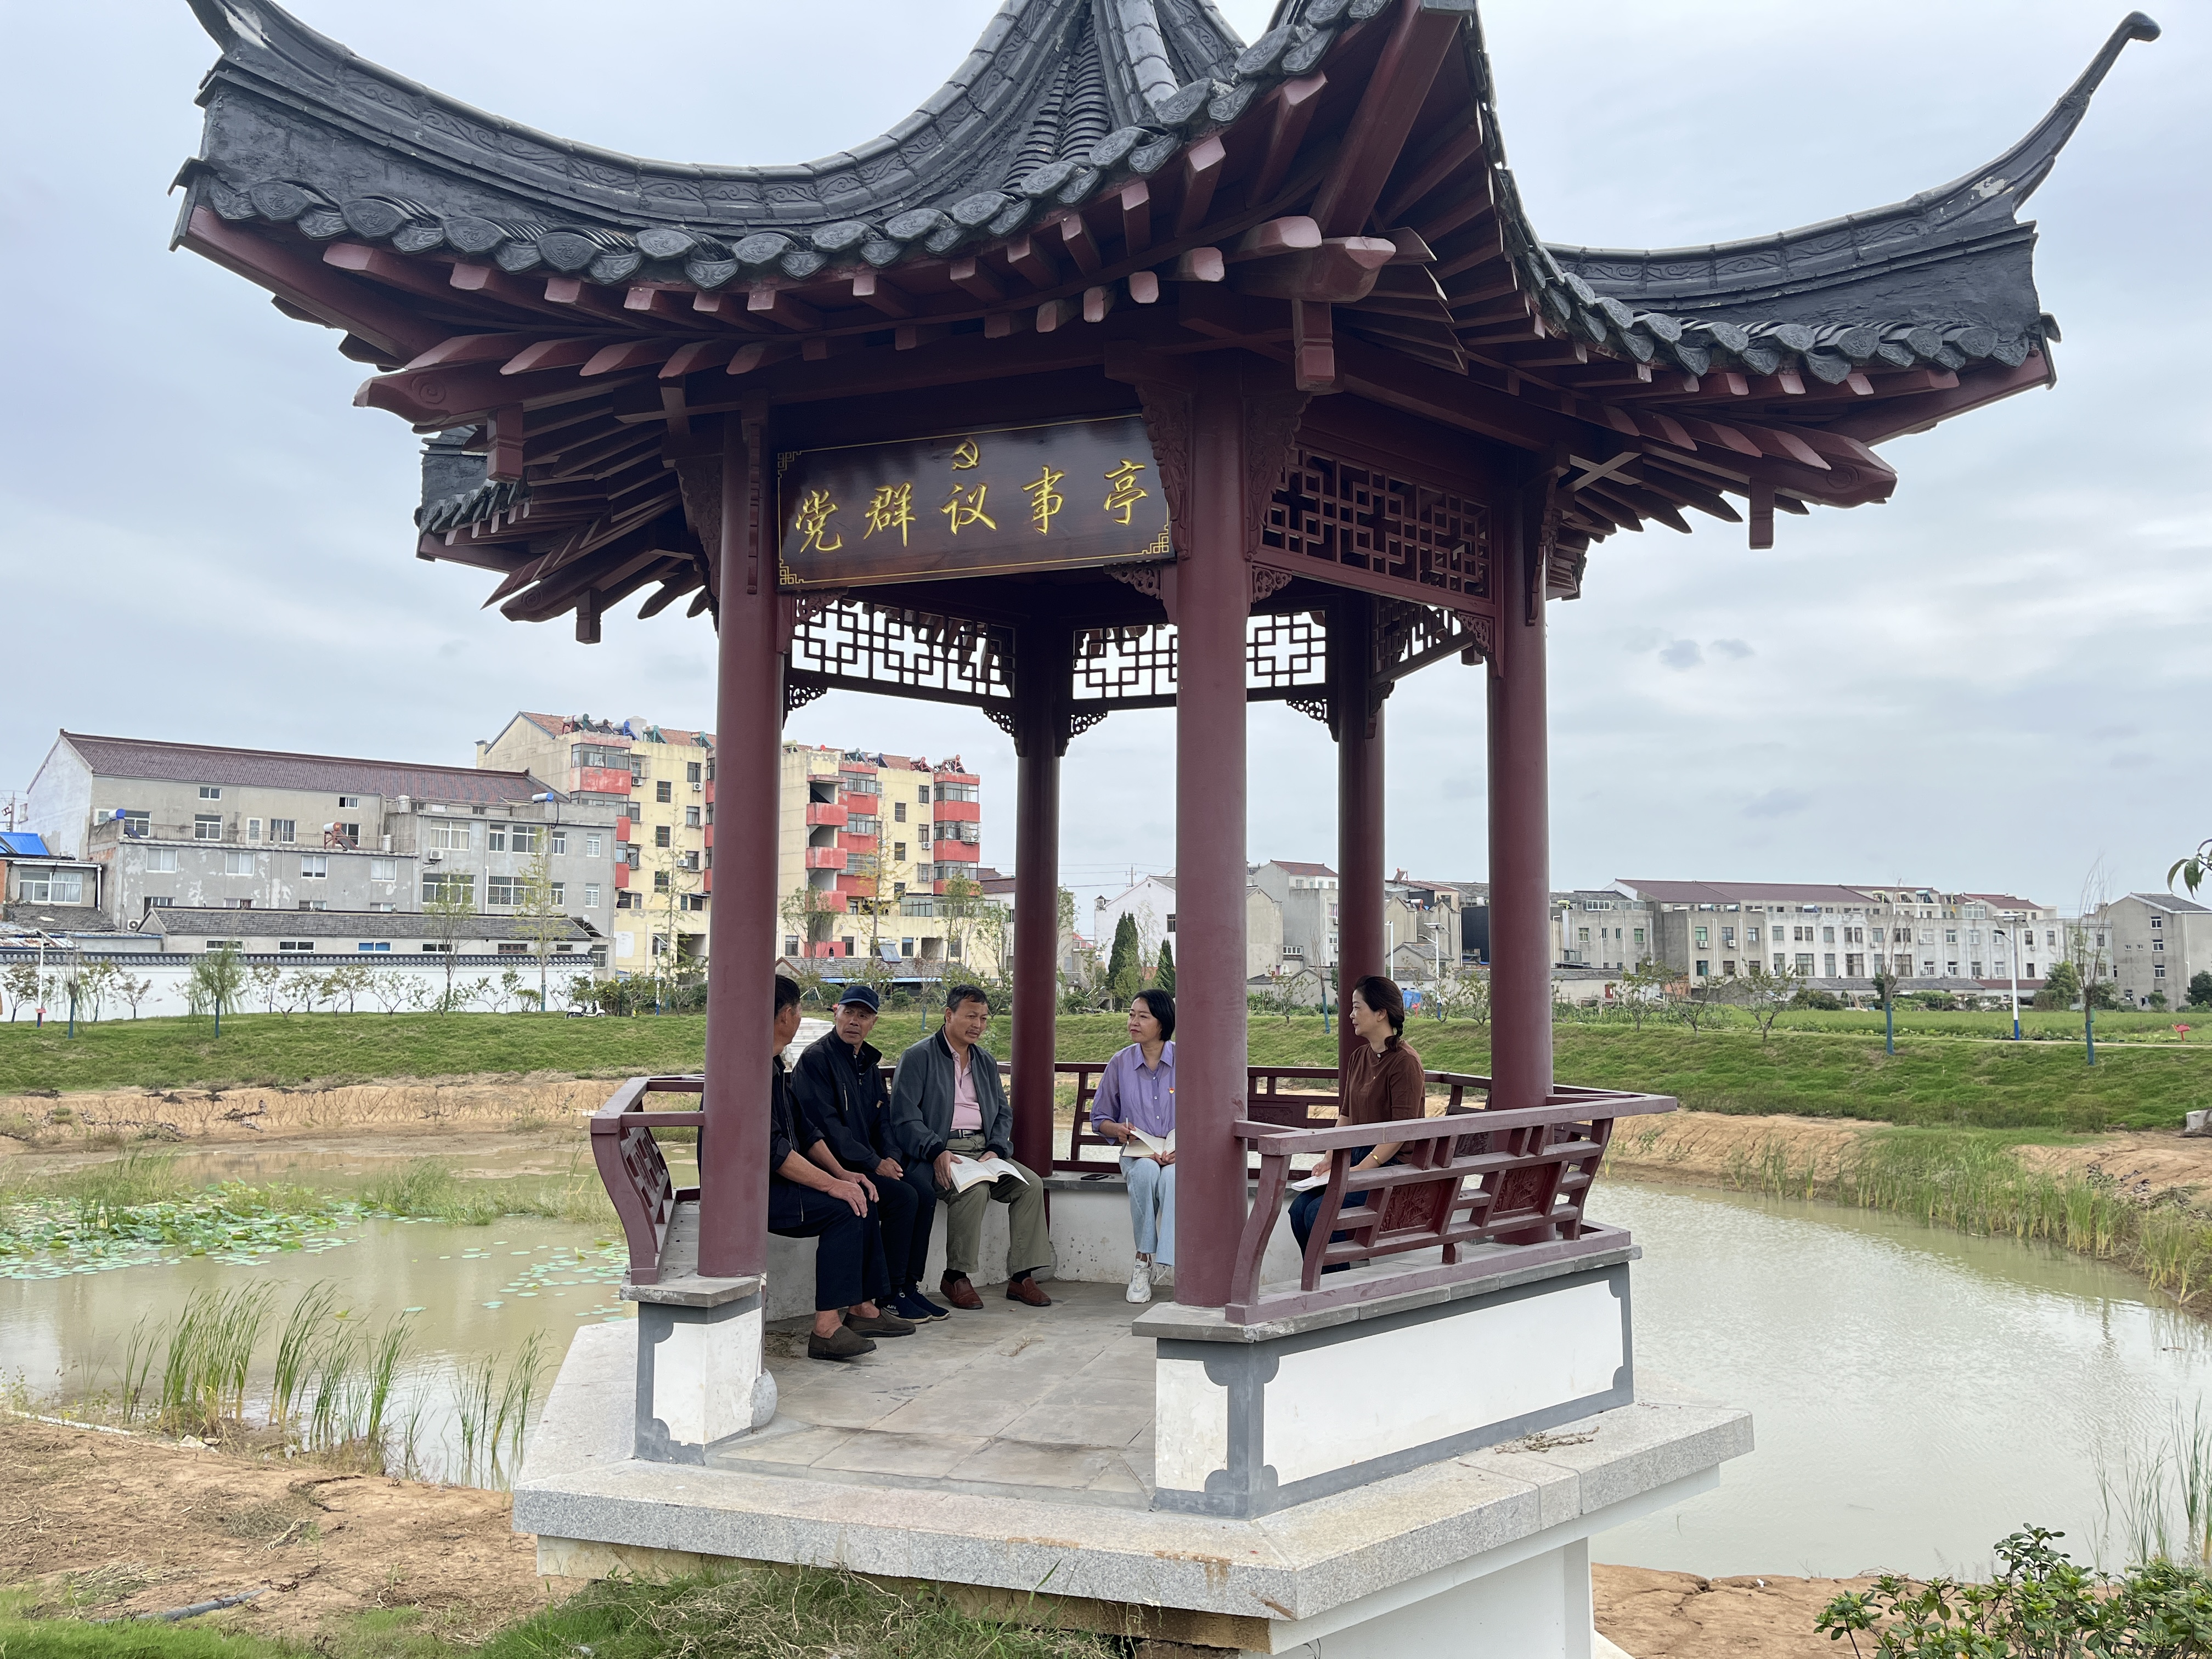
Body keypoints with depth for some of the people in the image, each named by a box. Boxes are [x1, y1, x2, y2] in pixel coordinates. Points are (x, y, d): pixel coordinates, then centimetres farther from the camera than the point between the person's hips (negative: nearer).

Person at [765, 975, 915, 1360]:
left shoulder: (773, 1063, 16)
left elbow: (791, 1140, 17)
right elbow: (772, 1150, -24)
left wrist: (839, 1176, 6)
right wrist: (831, 1183, -21)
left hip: (771, 1180, 10)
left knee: (861, 1197, 4)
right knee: (843, 1208, -22)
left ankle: (862, 1308, 7)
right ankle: (827, 1328, -22)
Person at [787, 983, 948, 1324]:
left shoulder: (869, 1062, 16)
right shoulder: (816, 1058, -10)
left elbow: (882, 1117, 19)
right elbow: (825, 1126, -16)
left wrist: (889, 1157, -3)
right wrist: (875, 1164, -16)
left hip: (870, 1163, 8)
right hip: (832, 1166, -8)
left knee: (924, 1190, -14)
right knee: (903, 1196, -24)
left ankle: (911, 1287, -7)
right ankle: (891, 1295, -13)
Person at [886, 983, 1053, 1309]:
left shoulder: (986, 1061, 20)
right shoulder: (918, 1058, -1)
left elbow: (1003, 1113, 18)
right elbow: (904, 1118, -9)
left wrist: (995, 1149, -3)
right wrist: (937, 1152, -24)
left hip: (983, 1149, 6)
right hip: (938, 1152, -6)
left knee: (1031, 1184, -16)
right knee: (974, 1189, -33)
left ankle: (1021, 1277, -10)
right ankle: (955, 1277, -16)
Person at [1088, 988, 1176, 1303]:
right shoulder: (1120, 1064, 6)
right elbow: (1099, 1116, 16)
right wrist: (1118, 1130, -7)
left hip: (1180, 1154, -1)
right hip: (1137, 1151, 1)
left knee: (1171, 1177, -37)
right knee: (1145, 1171, -35)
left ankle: (1171, 1264, -36)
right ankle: (1143, 1263, -26)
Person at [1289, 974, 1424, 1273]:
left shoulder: (1405, 1062, -13)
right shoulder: (1359, 1058, 14)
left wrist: (1361, 1170, -22)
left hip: (1395, 1167, -8)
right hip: (1360, 1160, 8)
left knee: (1319, 1212, -23)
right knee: (1299, 1209, -12)